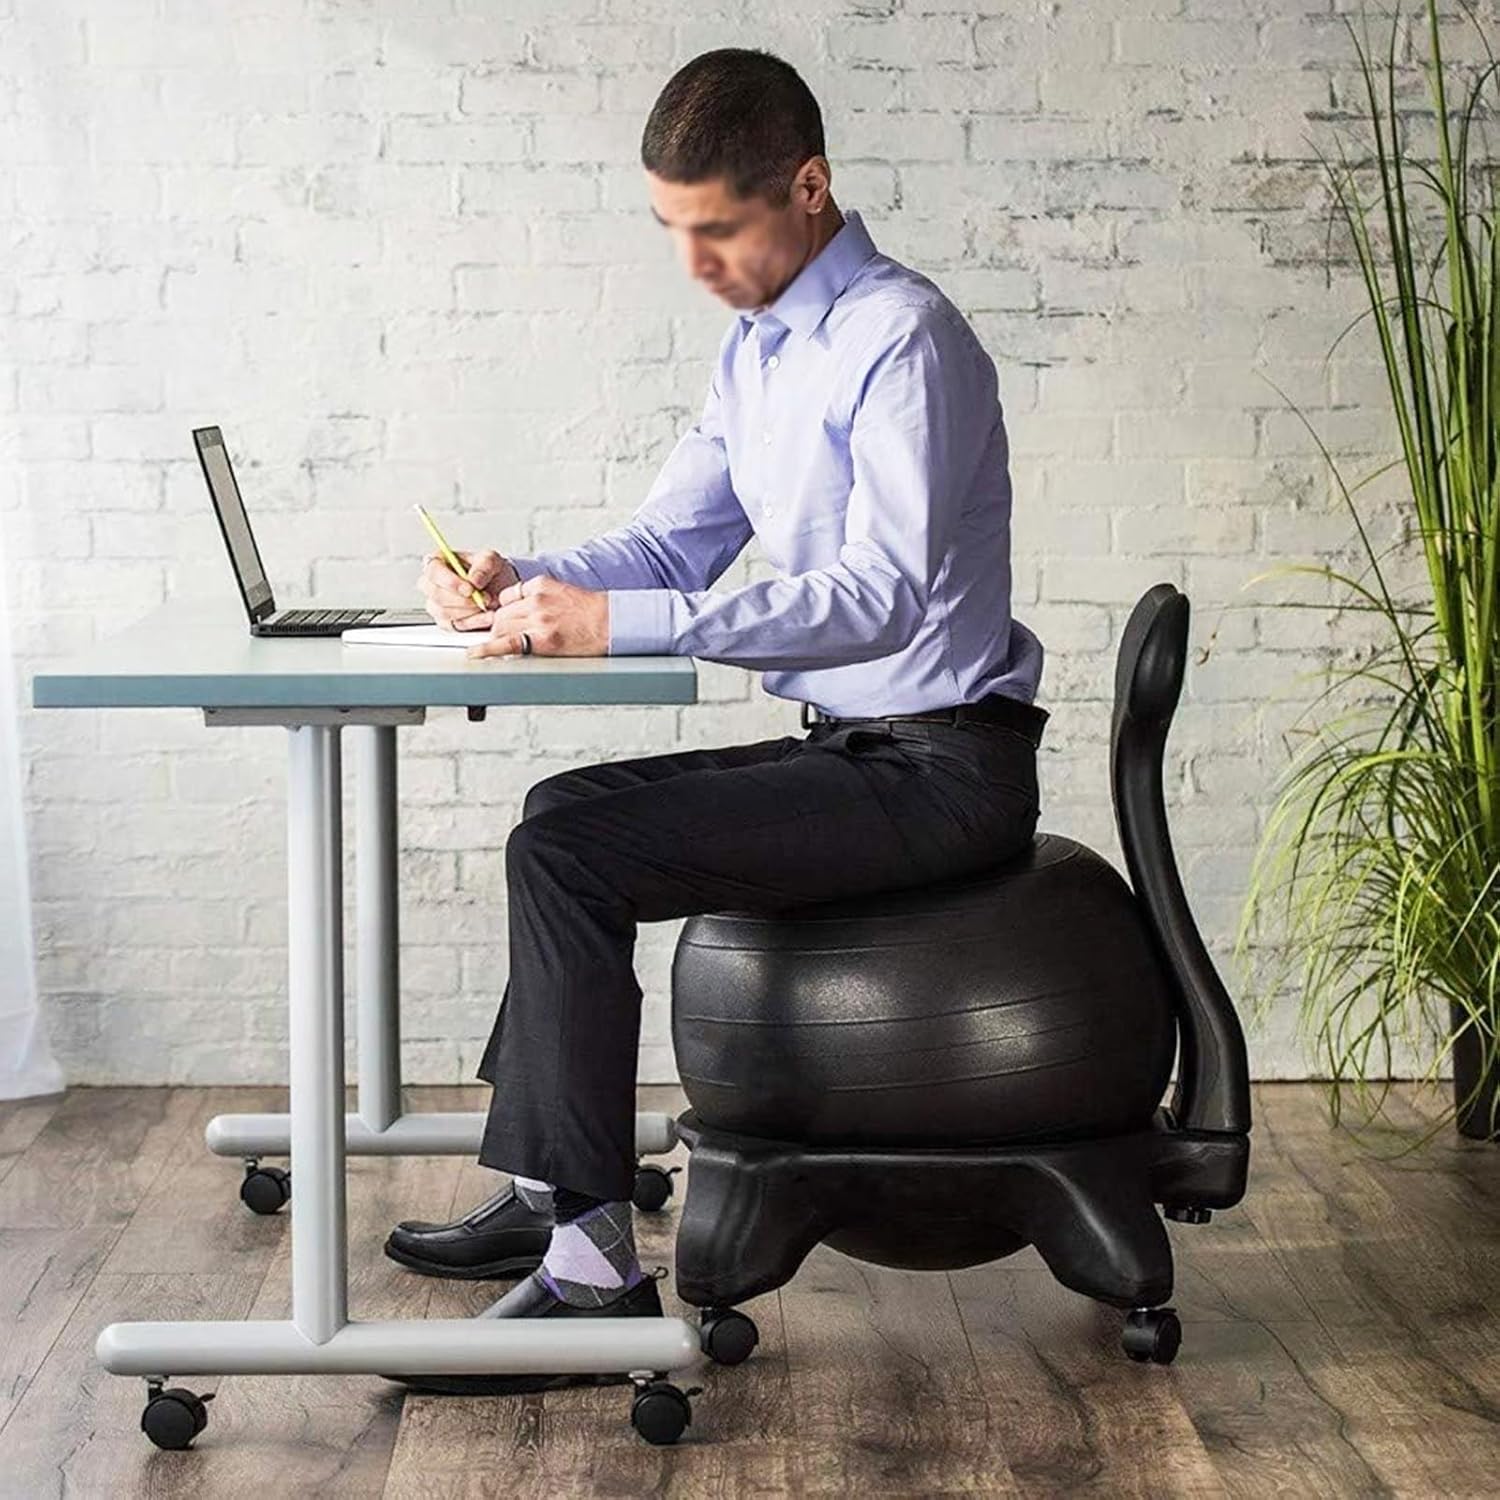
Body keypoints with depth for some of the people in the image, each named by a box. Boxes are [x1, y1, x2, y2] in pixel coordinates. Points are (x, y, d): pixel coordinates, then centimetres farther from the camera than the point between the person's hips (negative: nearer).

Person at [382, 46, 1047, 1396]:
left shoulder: (901, 340, -18)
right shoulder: (759, 347, 13)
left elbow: (880, 597, -27)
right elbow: (674, 541, 17)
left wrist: (619, 623, -30)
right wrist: (523, 585, -4)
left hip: (942, 766, -10)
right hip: (854, 748, 10)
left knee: (569, 854, -17)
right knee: (568, 817, 16)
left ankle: (595, 1266, -15)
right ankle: (544, 1193, 17)